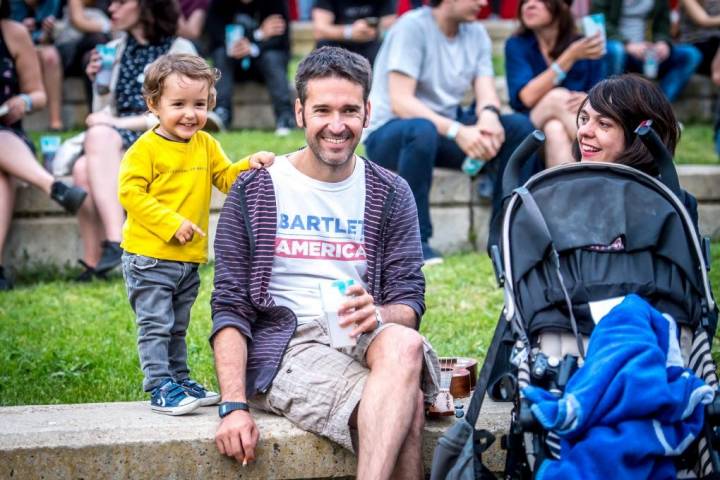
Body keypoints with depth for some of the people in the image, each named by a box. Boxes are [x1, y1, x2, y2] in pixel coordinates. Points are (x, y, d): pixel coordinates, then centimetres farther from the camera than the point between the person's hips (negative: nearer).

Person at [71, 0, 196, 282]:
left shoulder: (179, 51, 6)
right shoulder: (114, 50, 20)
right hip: (115, 143, 4)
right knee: (84, 169, -32)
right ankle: (93, 264, -33)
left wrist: (120, 123, -14)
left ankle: (115, 244, -39)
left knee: (100, 135, -35)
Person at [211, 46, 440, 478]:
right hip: (287, 343, -3)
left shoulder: (390, 194, 13)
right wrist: (234, 406, -13)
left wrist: (377, 316, -19)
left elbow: (409, 299, 8)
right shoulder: (255, 191, 6)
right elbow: (230, 307, 1)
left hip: (366, 338, 3)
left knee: (405, 345, -37)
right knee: (404, 404, -34)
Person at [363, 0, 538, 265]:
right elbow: (400, 102, -25)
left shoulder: (476, 34, 5)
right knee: (423, 130, -40)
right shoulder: (412, 27, -16)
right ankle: (414, 241, -31)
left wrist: (489, 114, -29)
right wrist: (457, 131, -36)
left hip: (445, 130, 7)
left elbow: (486, 93, -4)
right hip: (389, 134, -7)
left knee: (520, 127, -12)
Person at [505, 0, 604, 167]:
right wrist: (571, 56, -20)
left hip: (579, 128, 1)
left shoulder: (586, 46, 5)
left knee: (556, 130, -33)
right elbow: (529, 97, -14)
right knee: (557, 97, -30)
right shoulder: (517, 45, 2)